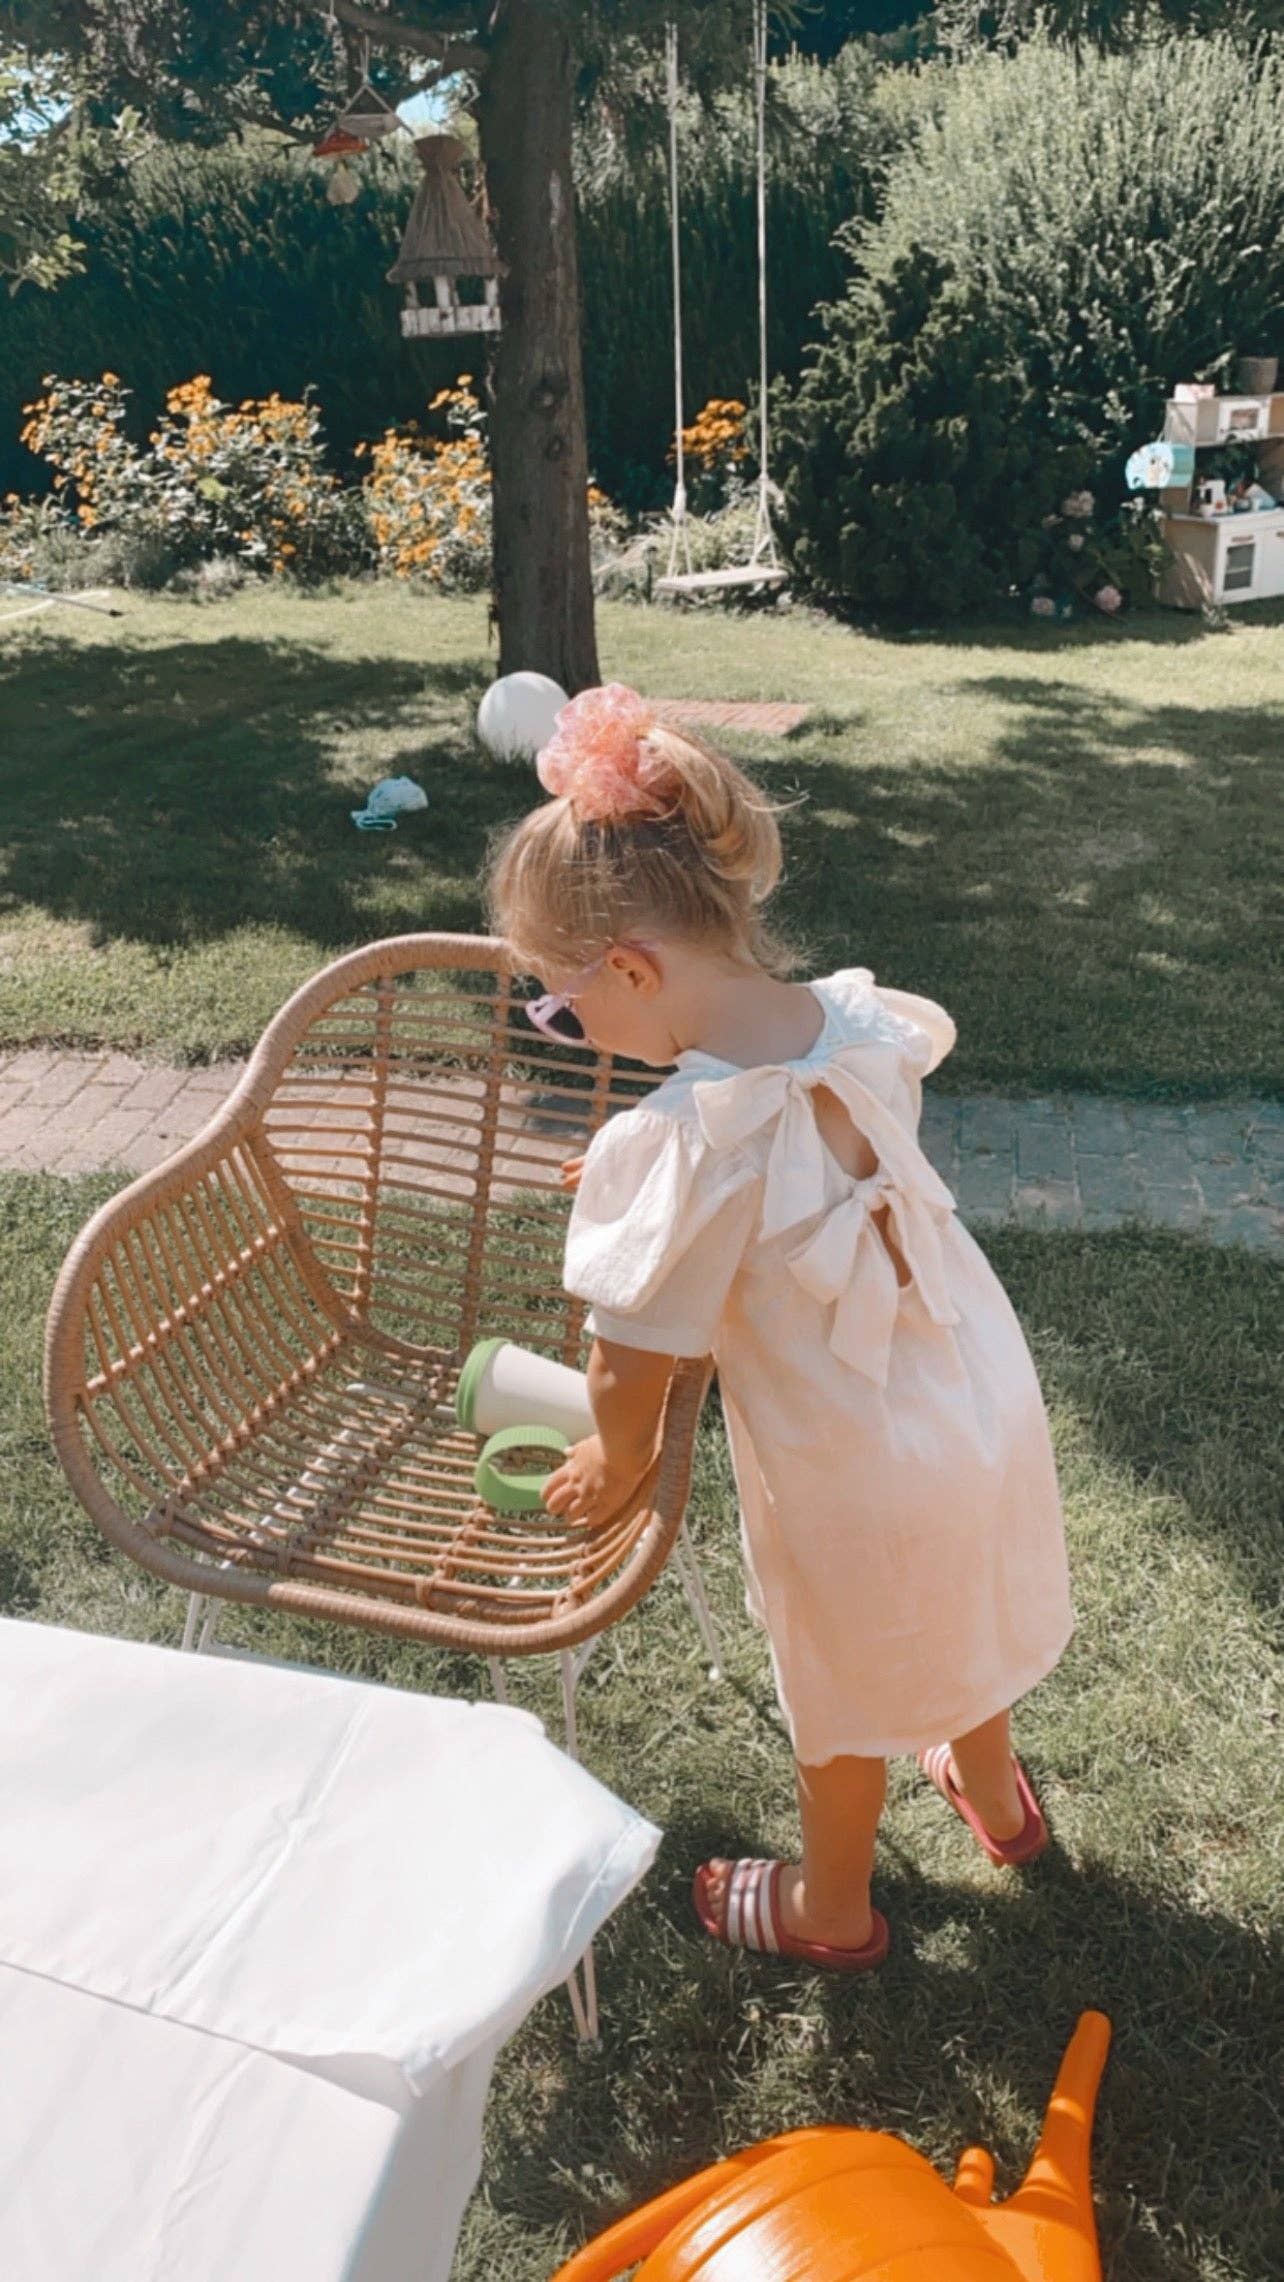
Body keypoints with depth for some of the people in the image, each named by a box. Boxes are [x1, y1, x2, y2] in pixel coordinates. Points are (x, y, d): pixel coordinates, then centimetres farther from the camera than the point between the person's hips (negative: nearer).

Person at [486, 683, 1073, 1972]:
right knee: (959, 1612, 33)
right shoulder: (860, 1022, -16)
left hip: (855, 1473, -6)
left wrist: (617, 1462, -2)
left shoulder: (675, 1151, -34)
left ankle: (832, 1907, 51)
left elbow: (630, 1369, -22)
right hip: (988, 1394, 6)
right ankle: (993, 1795, 62)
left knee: (845, 1692, 22)